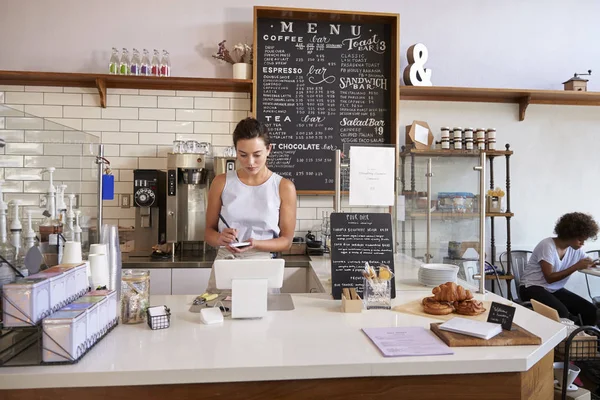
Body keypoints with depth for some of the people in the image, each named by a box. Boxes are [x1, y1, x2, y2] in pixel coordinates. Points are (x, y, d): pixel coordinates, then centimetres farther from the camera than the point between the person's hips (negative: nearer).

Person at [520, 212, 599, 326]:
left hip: (556, 290, 7)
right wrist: (576, 267, -25)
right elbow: (549, 278, -21)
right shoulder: (547, 245, -19)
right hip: (533, 288, -7)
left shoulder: (577, 249, 2)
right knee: (561, 313, -33)